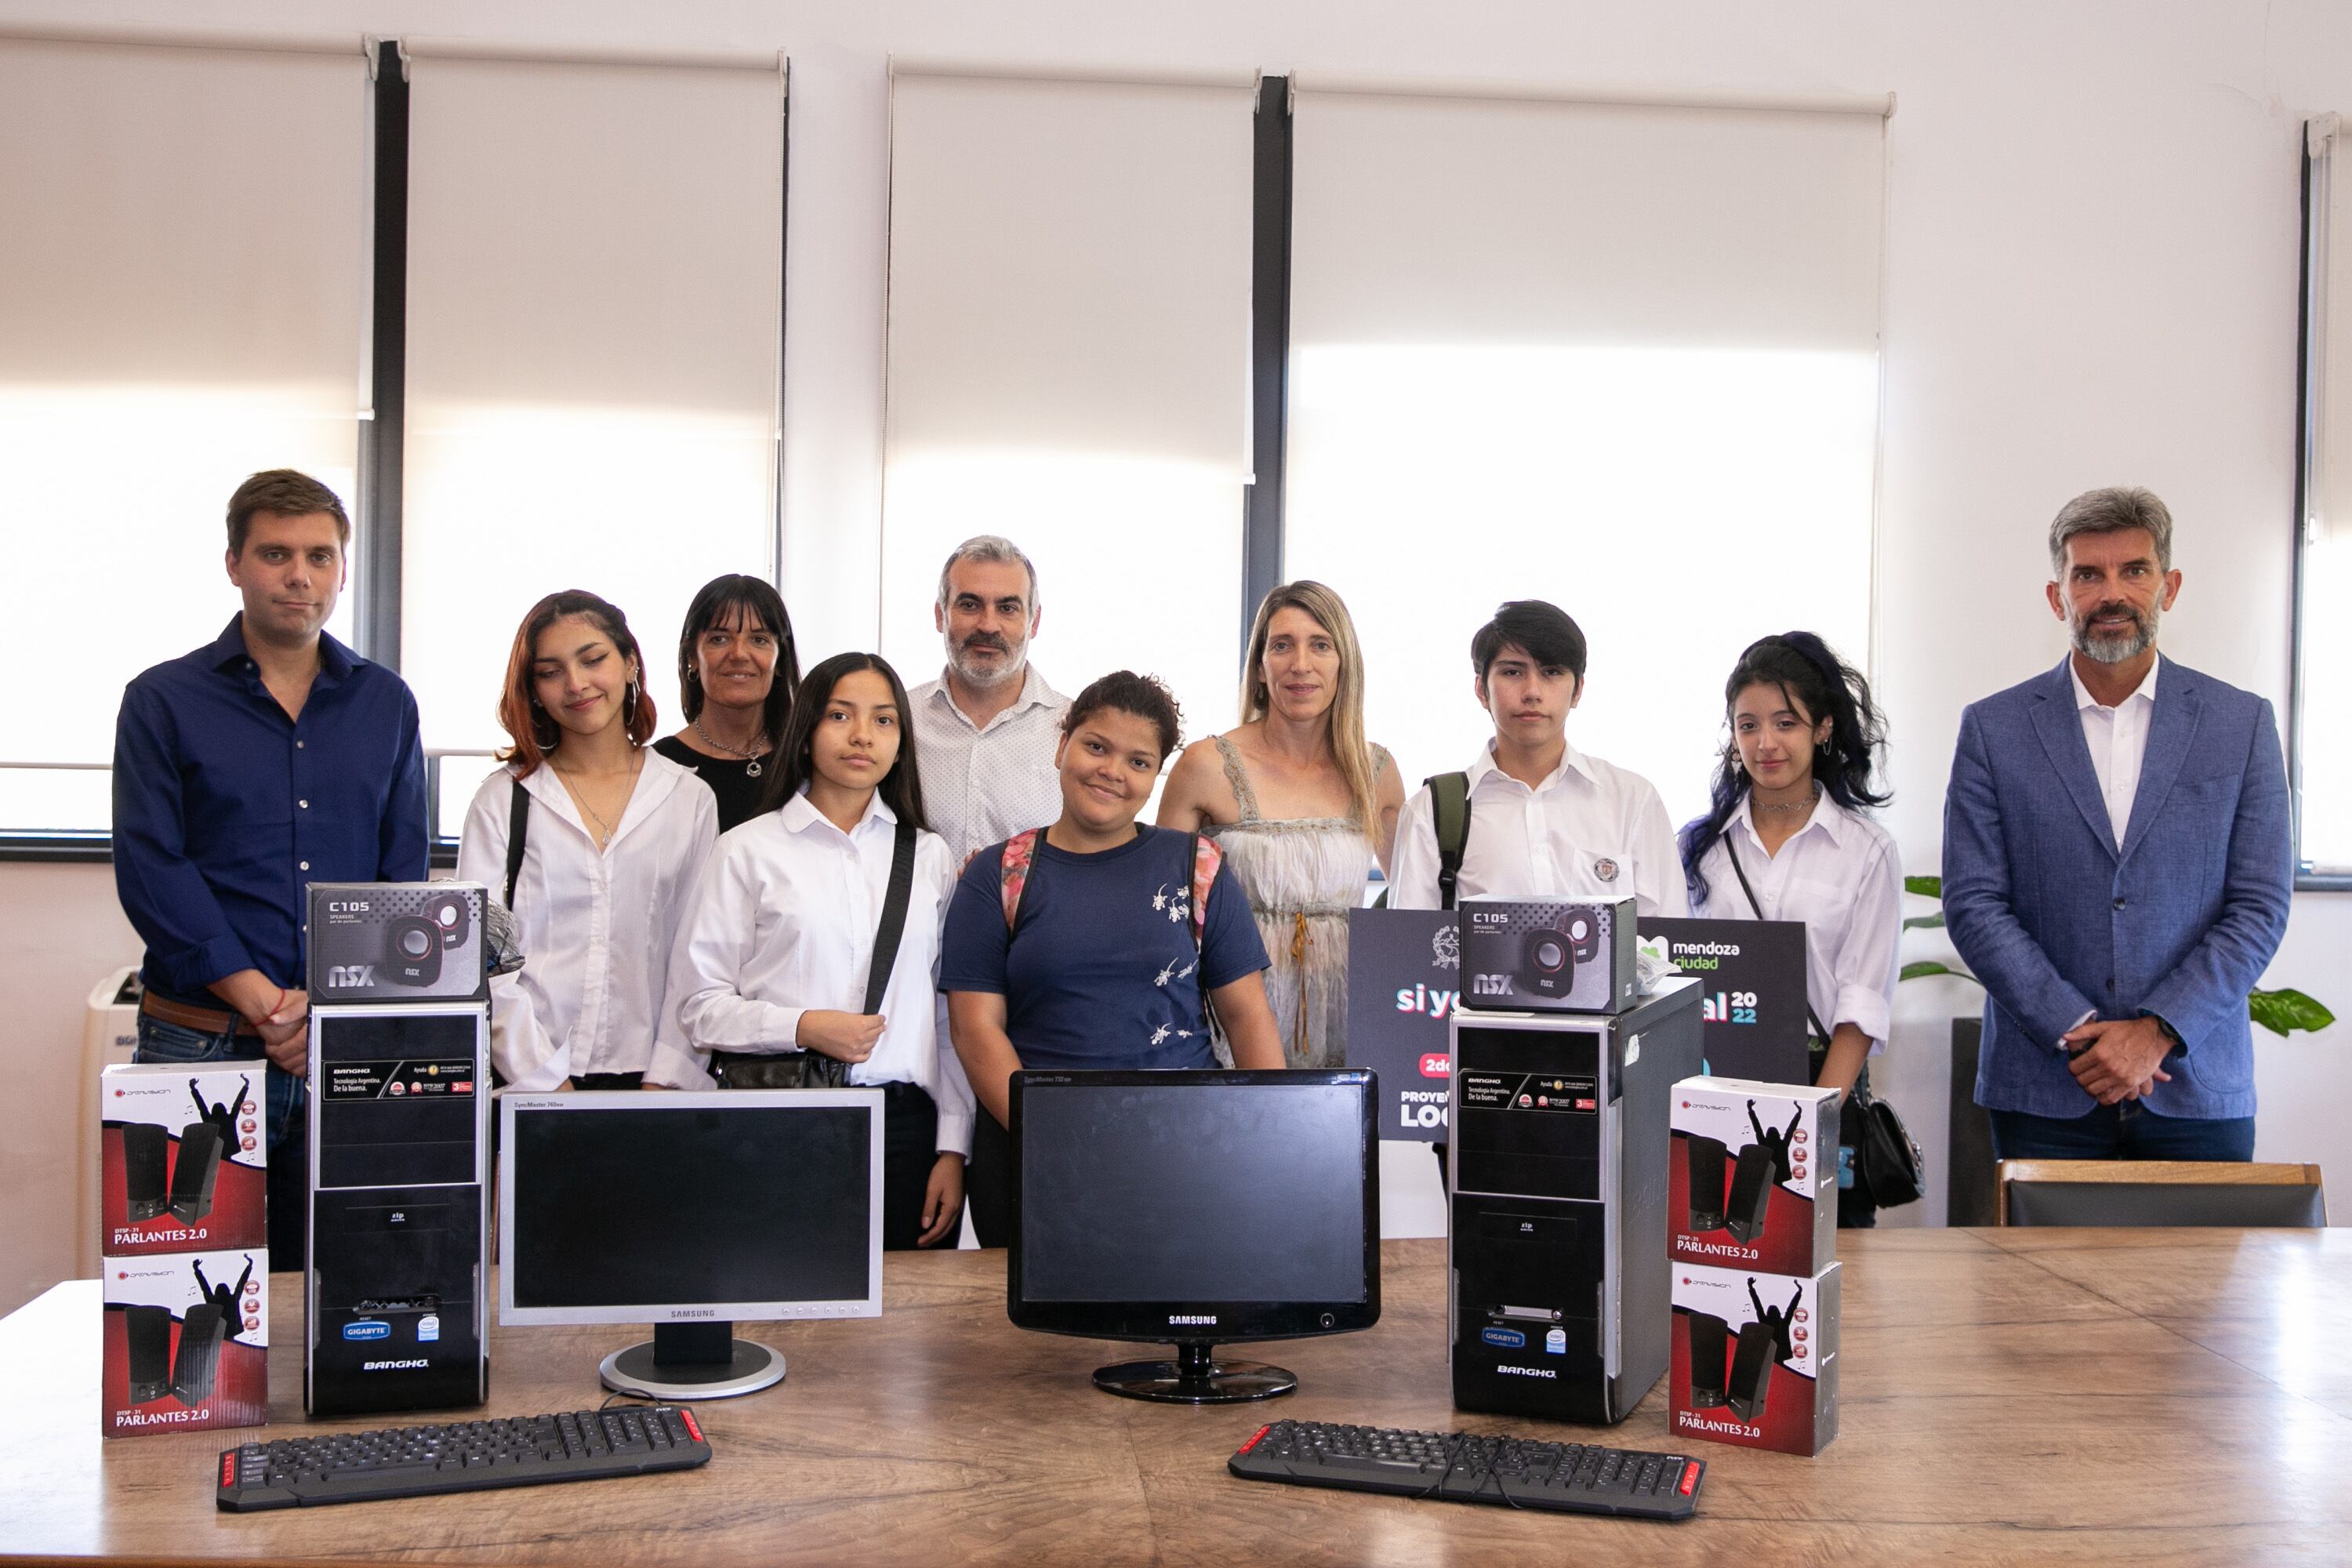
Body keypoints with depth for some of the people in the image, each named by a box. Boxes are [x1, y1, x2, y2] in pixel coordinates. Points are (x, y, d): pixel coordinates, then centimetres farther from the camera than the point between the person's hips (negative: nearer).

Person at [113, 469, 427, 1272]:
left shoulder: (386, 705, 11)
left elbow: (405, 871, 7)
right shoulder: (162, 701, 4)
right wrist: (260, 1001, -14)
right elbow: (151, 871, -5)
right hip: (201, 1046, -2)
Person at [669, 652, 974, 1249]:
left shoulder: (931, 857, 13)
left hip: (906, 1127, 3)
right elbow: (700, 1006, 0)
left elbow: (953, 1016, 11)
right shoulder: (749, 851, 4)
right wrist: (801, 1028, -14)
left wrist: (953, 1149, 5)